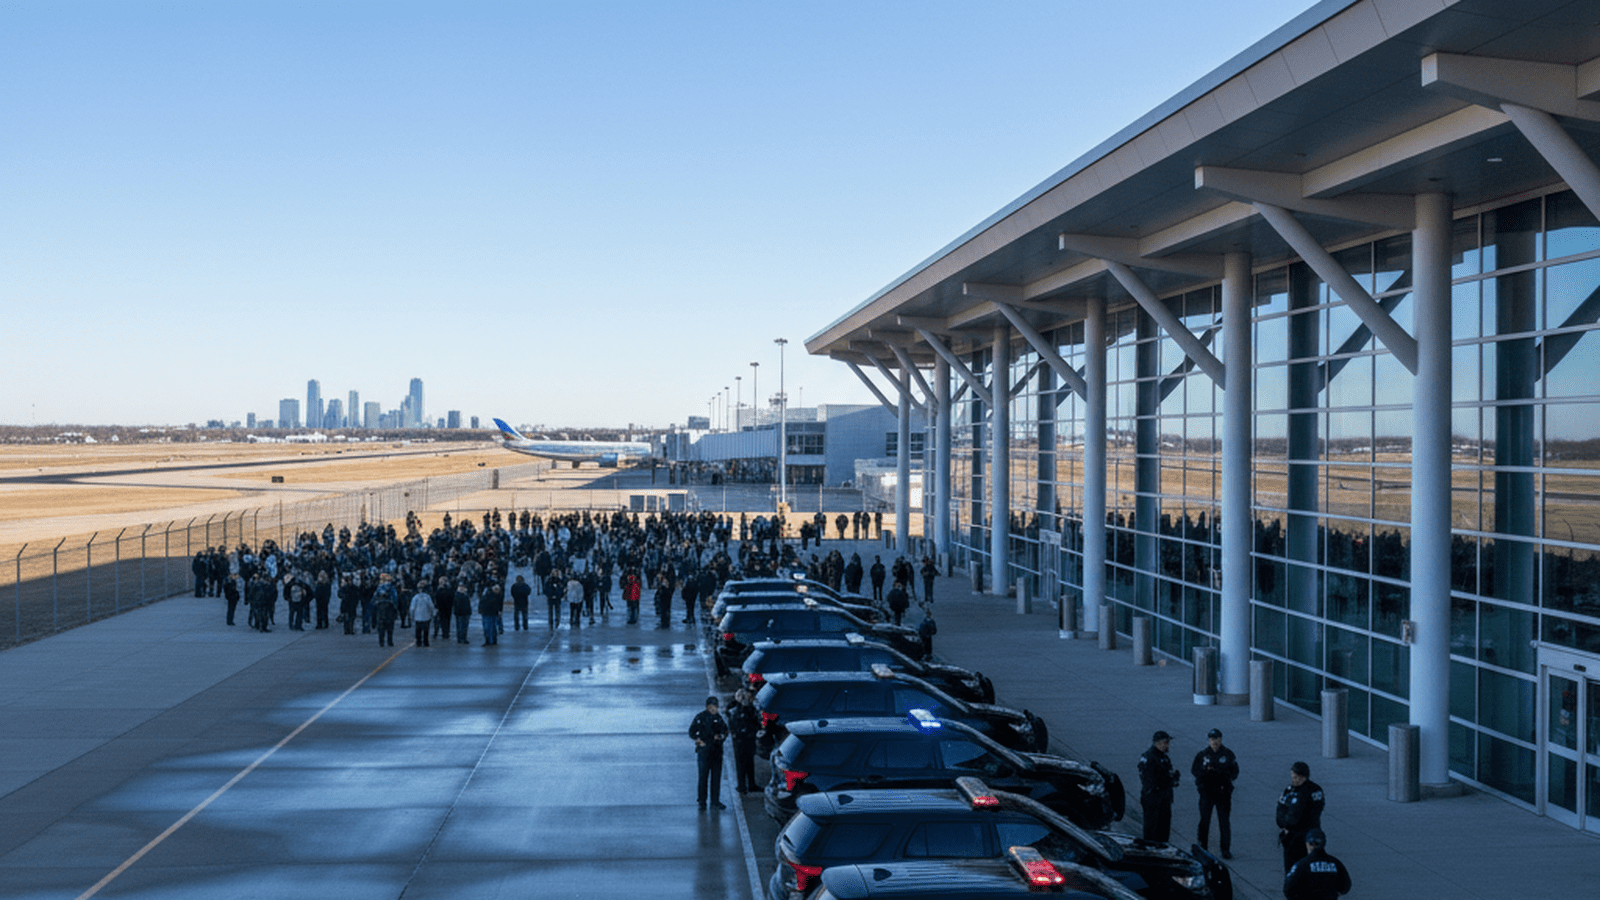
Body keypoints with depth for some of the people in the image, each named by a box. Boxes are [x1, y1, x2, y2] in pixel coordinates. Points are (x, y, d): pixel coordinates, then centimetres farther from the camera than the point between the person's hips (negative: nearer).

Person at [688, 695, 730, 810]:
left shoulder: (718, 717, 10)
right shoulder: (700, 717, -5)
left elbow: (725, 731, 19)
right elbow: (692, 732, -3)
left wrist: (720, 736, 1)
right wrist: (699, 740, -14)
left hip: (717, 751, 5)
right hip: (704, 750, -5)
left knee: (716, 777, 6)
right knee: (703, 777, -3)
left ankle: (715, 800, 14)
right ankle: (702, 801, 6)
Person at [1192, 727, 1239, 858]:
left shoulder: (1228, 754, 2)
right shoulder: (1202, 754, 2)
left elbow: (1234, 773, 2)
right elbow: (1194, 770, 0)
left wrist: (1222, 772, -17)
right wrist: (1205, 770, -19)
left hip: (1223, 792, 0)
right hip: (1206, 792, 0)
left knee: (1224, 822, 1)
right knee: (1204, 821, 4)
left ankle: (1226, 850, 9)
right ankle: (1202, 849, 14)